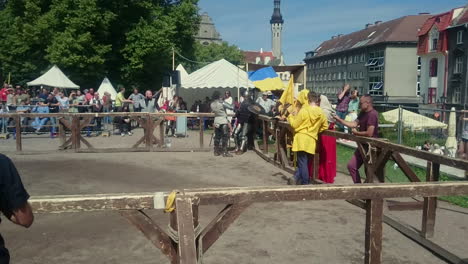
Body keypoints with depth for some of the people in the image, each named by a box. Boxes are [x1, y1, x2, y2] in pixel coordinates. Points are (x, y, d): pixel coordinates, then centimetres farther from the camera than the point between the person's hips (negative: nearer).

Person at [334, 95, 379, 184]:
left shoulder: (372, 114, -20)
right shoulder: (363, 113, 10)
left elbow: (369, 133, -25)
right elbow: (354, 124, 7)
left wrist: (356, 133, -10)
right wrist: (339, 119, 0)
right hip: (363, 145, 10)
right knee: (351, 166, 12)